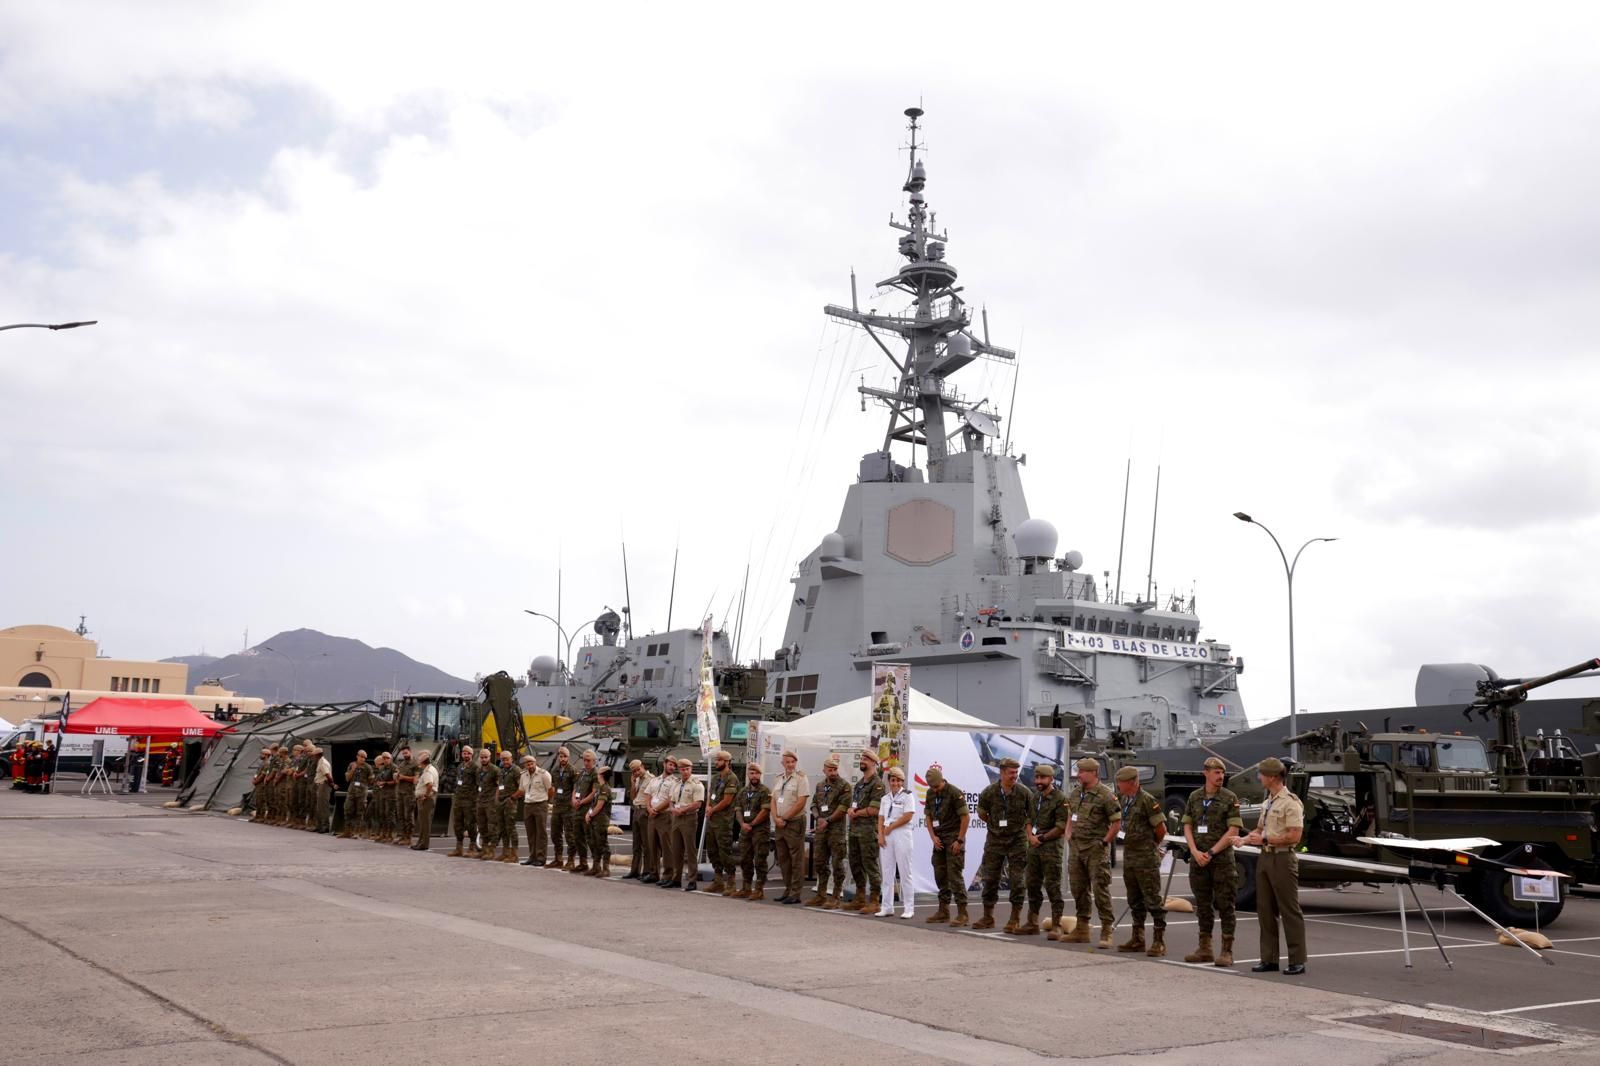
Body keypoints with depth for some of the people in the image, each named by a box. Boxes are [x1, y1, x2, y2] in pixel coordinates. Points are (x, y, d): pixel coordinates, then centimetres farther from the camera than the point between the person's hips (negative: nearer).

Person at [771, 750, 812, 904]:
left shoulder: (801, 778, -7)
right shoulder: (779, 779, 14)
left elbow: (801, 802, -14)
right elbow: (773, 801, 14)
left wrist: (785, 818, -11)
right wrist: (776, 818, -2)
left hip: (795, 823, -7)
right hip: (779, 823, 7)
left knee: (796, 859, -4)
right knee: (783, 858, 11)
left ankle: (795, 893, -2)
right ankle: (788, 890, 20)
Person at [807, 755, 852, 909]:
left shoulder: (844, 786, -5)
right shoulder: (820, 786, 16)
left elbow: (843, 807, -12)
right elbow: (814, 804, 17)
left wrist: (827, 821, -13)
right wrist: (818, 818, -3)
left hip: (836, 829, -7)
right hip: (820, 829, 7)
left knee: (837, 864, -3)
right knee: (819, 862, 11)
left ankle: (835, 898, 1)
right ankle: (821, 895, 20)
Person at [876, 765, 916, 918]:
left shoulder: (907, 796, -3)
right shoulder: (885, 798, 14)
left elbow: (908, 816, -12)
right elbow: (881, 818, 12)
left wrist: (890, 827, -10)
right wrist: (880, 834, -2)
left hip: (901, 835, -6)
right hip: (886, 836, 6)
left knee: (904, 872, -3)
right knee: (887, 872, 7)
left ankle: (909, 908, 1)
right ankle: (887, 907, 12)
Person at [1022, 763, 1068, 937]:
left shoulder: (1060, 799, -9)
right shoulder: (1034, 797, 14)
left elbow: (1061, 827, -12)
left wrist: (1042, 838, -10)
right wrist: (1031, 836, -1)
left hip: (1051, 846, -7)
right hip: (1034, 846, 7)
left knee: (1052, 886, -7)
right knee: (1033, 885, 11)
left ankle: (1056, 926, -5)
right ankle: (1032, 923, 20)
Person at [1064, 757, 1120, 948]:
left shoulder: (1105, 795, -12)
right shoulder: (1075, 793, 11)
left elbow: (1117, 822, -12)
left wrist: (1104, 842, -12)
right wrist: (1071, 835, 14)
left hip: (1096, 849, -8)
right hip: (1077, 847, 8)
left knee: (1100, 889, -8)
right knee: (1079, 889, 12)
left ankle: (1106, 932, -3)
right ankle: (1081, 929, 22)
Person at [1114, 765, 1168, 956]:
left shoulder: (1147, 801, -15)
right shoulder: (1123, 800, 9)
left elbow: (1161, 829, -12)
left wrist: (1151, 845, 3)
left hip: (1146, 858, -8)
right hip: (1129, 855, 8)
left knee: (1153, 899, -4)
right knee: (1135, 900, 14)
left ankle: (1159, 941, 0)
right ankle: (1137, 939, 22)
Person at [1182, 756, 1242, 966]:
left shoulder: (1229, 799, -3)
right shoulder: (1194, 797, 9)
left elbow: (1233, 831, -8)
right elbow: (1187, 827, 8)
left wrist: (1211, 852, -12)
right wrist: (1195, 852, -7)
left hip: (1222, 860, -4)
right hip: (1198, 860, 4)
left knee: (1224, 905, -3)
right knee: (1203, 905, 10)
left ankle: (1227, 951, 1)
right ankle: (1204, 949, 18)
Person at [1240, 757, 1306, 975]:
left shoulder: (1290, 802, -13)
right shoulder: (1267, 802, 16)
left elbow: (1294, 836, -19)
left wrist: (1264, 839, -16)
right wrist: (1244, 838, 6)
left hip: (1282, 859, -9)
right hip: (1265, 858, 9)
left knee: (1290, 911, -4)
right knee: (1265, 910, 10)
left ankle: (1297, 961, 2)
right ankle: (1269, 959, 16)